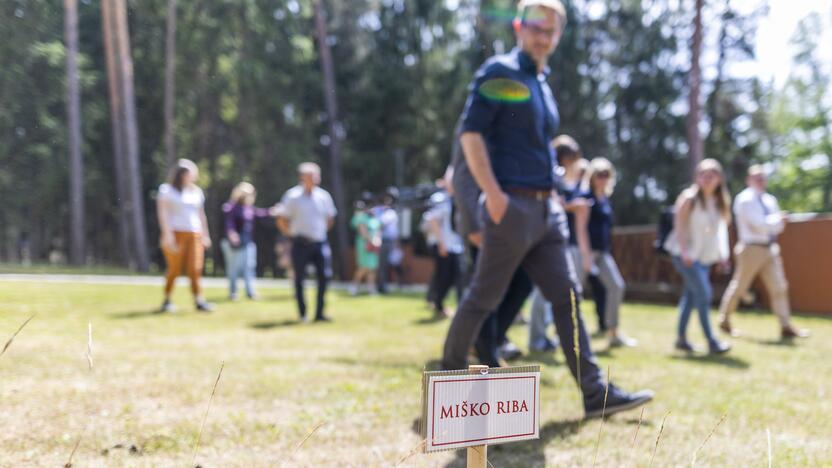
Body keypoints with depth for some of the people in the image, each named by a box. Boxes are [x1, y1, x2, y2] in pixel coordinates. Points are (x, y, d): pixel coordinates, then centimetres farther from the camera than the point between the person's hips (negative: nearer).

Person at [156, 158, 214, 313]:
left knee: (195, 269, -7)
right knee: (174, 269, -5)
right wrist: (167, 233, -14)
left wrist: (205, 235, 16)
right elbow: (162, 212, -4)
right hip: (175, 234, -4)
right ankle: (167, 301, 8)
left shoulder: (196, 191, 18)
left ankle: (199, 301, -11)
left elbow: (201, 214, 22)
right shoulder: (167, 189, 4)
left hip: (194, 235, 4)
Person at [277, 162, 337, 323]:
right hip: (301, 244, -3)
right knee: (299, 279, 3)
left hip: (320, 243, 3)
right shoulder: (293, 196, -5)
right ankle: (302, 314, 15)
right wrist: (292, 234, 2)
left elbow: (330, 218, 20)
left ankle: (319, 313, 7)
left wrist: (322, 232, 13)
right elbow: (281, 220, 0)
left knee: (323, 277, -2)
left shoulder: (324, 196, 6)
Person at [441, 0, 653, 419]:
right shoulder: (499, 72, -4)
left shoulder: (543, 86, 20)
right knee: (485, 296, 0)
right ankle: (451, 370, 18)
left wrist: (551, 197, 17)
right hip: (511, 206, -8)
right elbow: (471, 133, -13)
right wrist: (492, 193, -20)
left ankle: (595, 393, 4)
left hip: (546, 210, 8)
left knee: (566, 296, 3)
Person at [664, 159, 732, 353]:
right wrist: (684, 251, -19)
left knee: (690, 296, 11)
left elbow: (720, 228, 15)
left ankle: (681, 338, 19)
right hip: (686, 254, -6)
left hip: (705, 255, 6)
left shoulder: (719, 201, 9)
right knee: (703, 293, -13)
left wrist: (722, 254, 10)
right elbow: (679, 224, -11)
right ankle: (711, 341, -10)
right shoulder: (690, 198, -9)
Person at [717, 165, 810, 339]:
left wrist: (769, 224, -7)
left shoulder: (770, 200, 13)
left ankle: (786, 327, -2)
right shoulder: (745, 200, -10)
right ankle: (724, 321, 19)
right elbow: (759, 224, -19)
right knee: (739, 286, 3)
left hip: (770, 249, 7)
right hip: (752, 249, -7)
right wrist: (777, 219, -4)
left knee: (779, 287, -1)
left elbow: (778, 226, 15)